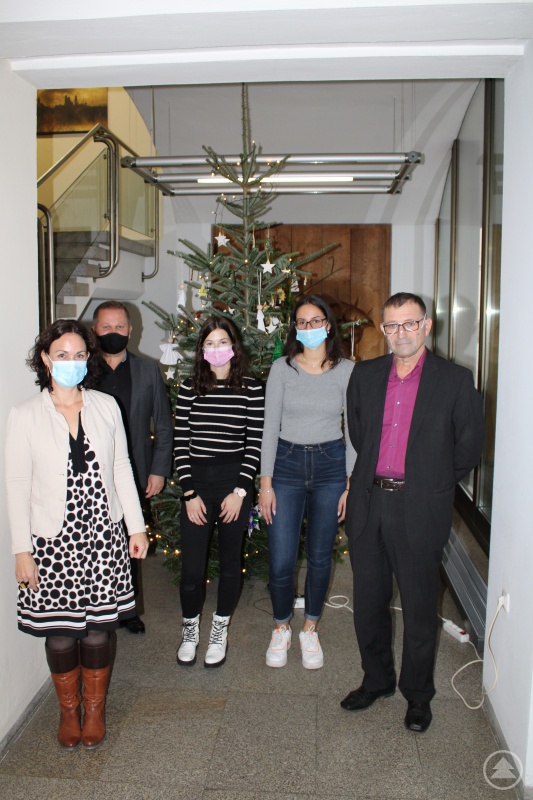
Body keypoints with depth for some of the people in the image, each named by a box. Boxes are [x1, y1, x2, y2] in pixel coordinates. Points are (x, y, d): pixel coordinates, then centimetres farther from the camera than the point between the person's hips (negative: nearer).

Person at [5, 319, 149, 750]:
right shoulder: (25, 417, -6)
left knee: (98, 628, 9)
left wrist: (136, 526, 6)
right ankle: (69, 710, 35)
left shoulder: (106, 407, 1)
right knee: (60, 631, 10)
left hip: (102, 536, 2)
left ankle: (95, 709, 33)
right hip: (52, 540, -1)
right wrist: (22, 550, -6)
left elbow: (121, 468, 6)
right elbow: (18, 487, -5)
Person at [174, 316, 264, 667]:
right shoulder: (189, 388, 2)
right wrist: (190, 493, -4)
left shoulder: (252, 389, -2)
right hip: (196, 480, 1)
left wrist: (240, 490, -8)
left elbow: (255, 443, -3)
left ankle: (220, 630, 32)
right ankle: (190, 631, 28)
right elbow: (181, 442, 1)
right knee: (192, 567, 2)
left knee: (231, 560, 12)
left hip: (235, 481, 0)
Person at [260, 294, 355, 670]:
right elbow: (270, 427, -1)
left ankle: (310, 630, 33)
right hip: (287, 464, 0)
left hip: (330, 464, 1)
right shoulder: (282, 368, -1)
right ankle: (281, 628, 26)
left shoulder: (347, 370, -1)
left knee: (320, 557, 11)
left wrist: (351, 484, -2)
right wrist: (266, 483, -4)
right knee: (281, 561, -1)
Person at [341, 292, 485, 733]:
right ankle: (377, 680, 37)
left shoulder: (455, 379, -4)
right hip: (368, 503, 4)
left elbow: (469, 446, 1)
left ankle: (418, 693, 30)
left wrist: (433, 484, 6)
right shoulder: (365, 374, 7)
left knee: (419, 605, 9)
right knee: (368, 601, 15)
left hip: (419, 509, -4)